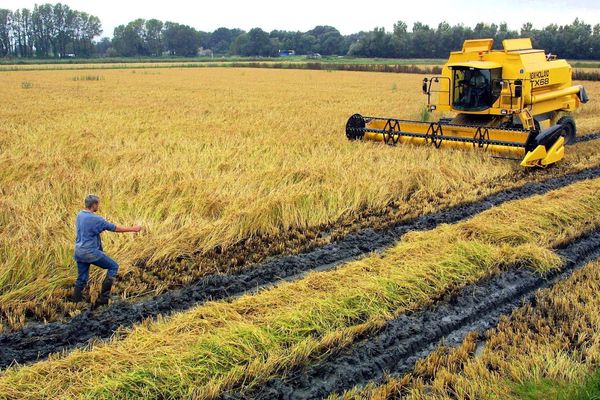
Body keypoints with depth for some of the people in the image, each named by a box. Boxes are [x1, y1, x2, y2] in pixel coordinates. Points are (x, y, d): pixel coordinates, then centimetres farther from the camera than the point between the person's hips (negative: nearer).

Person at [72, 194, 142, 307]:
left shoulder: (79, 215, 6)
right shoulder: (95, 219, -18)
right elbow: (115, 228, -13)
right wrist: (132, 229, -3)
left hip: (79, 251, 8)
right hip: (90, 252, -8)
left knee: (82, 279, 15)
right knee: (113, 267, 4)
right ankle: (103, 297, 1)